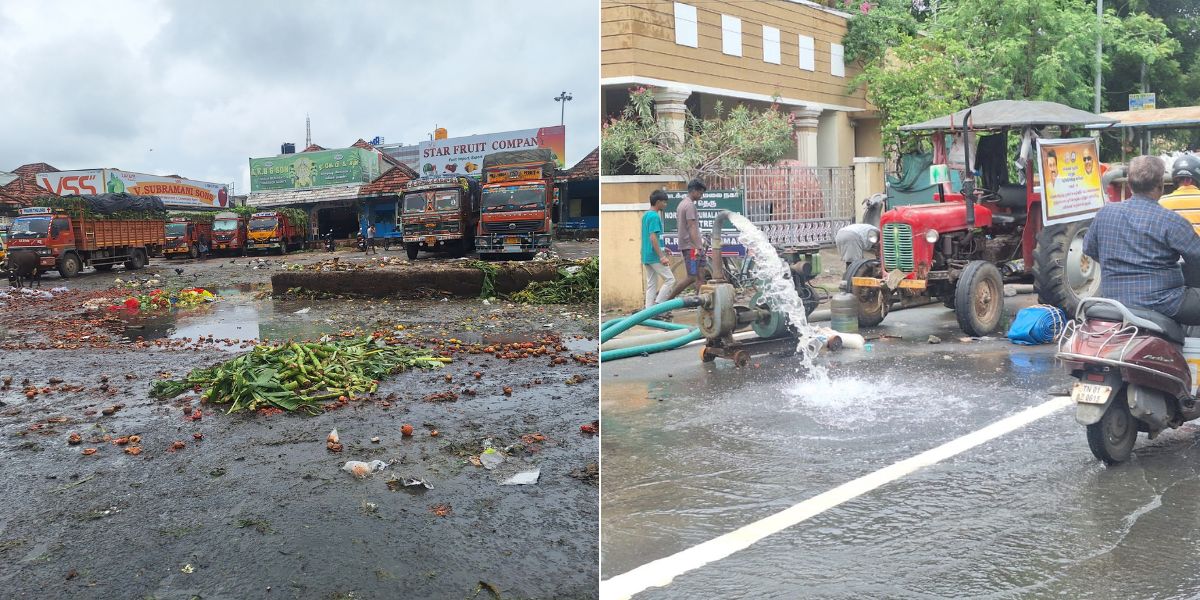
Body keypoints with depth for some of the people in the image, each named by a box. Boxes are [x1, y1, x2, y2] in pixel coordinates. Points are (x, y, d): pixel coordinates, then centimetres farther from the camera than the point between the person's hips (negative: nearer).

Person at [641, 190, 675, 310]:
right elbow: (653, 238, -21)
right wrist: (662, 256, -21)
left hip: (646, 256, 9)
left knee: (651, 285, 10)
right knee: (670, 279, -2)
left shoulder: (646, 215, 15)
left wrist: (662, 248, 23)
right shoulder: (654, 216, -14)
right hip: (654, 256, -9)